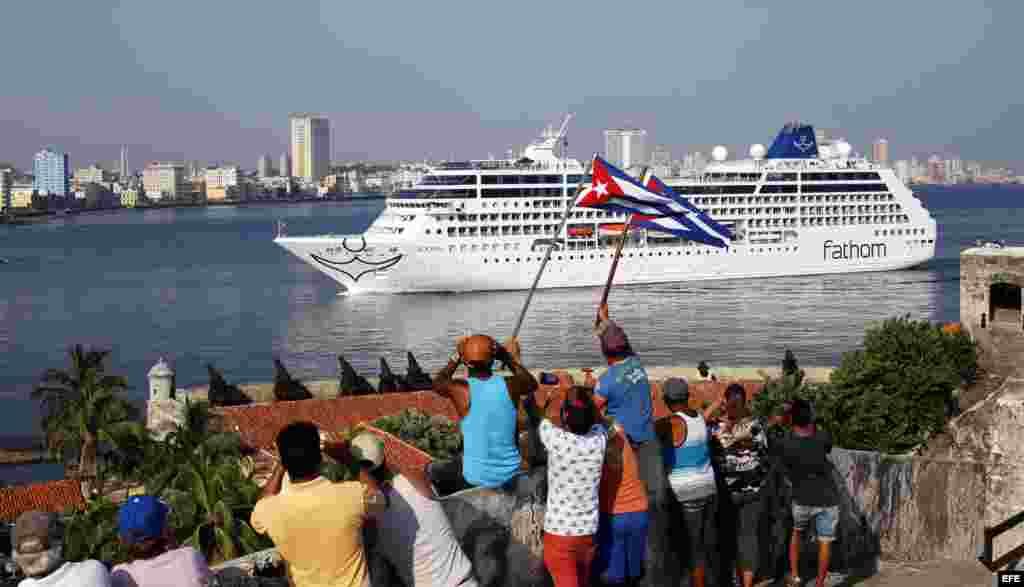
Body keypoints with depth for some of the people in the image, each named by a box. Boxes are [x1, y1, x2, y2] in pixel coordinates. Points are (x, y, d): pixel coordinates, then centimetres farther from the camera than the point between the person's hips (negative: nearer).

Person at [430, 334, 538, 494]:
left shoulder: (460, 390, -17)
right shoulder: (510, 385, -12)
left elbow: (438, 383, 8)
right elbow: (532, 383, 13)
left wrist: (456, 357, 16)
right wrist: (512, 359, 21)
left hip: (476, 479, -2)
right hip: (511, 475, 2)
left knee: (432, 471, 25)